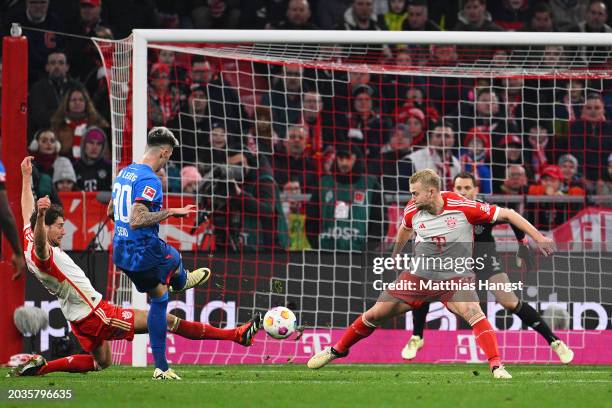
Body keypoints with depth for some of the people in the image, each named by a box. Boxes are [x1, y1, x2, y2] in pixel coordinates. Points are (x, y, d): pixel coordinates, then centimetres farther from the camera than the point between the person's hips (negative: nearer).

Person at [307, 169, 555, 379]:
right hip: (419, 275, 4)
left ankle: (497, 367, -31)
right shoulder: (413, 211, -8)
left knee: (474, 313, -33)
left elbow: (506, 215, -15)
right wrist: (395, 254, 35)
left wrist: (538, 237, -19)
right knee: (374, 314, 5)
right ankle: (338, 350, 27)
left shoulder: (463, 207, -21)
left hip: (455, 278, -4)